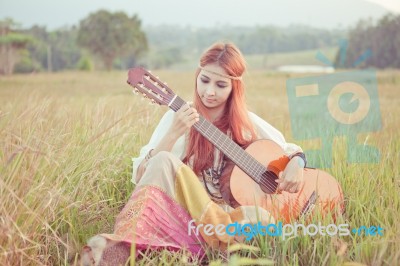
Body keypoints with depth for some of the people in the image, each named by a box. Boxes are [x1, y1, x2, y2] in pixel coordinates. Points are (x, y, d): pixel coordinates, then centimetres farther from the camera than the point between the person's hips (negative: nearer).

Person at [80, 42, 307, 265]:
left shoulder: (247, 123, 7)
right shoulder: (180, 116, 2)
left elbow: (289, 150, 19)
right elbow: (141, 176, -5)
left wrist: (295, 163, -5)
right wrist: (173, 134, -19)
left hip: (225, 219, 1)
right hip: (179, 213, -1)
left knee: (261, 218, -32)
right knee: (164, 160, -29)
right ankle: (119, 246, -42)